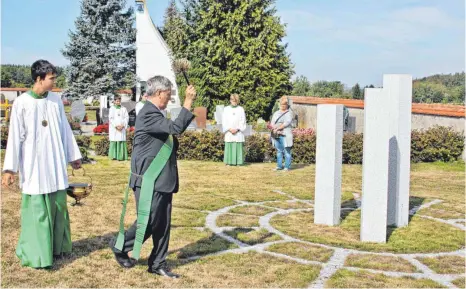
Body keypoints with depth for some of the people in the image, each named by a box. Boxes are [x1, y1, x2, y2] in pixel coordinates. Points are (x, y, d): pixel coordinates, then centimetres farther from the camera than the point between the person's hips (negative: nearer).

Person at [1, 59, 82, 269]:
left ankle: (57, 247, 27)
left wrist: (74, 156, 15)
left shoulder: (56, 100, 3)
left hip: (56, 165, 4)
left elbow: (65, 130, 11)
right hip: (33, 166, -4)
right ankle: (36, 254, 11)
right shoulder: (21, 103, -9)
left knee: (58, 207, 12)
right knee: (36, 210, 1)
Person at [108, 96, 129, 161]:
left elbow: (127, 117, 4)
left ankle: (121, 156, -3)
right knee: (114, 141, -3)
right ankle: (113, 156, 1)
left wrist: (122, 125, -9)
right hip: (113, 128, -1)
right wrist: (116, 126, -12)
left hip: (122, 128, 2)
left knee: (122, 141, -4)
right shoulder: (112, 108, 3)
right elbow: (110, 118, -3)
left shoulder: (123, 109, 9)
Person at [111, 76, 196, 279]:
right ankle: (120, 247, 22)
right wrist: (188, 102, -22)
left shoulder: (155, 113, 15)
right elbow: (176, 128, -28)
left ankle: (157, 264, 20)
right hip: (149, 181, -10)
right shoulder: (149, 113, -19)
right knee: (148, 223, -1)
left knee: (163, 225, 11)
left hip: (161, 180, 10)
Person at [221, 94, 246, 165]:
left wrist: (237, 129, -9)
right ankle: (228, 162, 0)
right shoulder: (226, 109, 8)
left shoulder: (241, 109, 7)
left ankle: (238, 162, -1)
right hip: (229, 133, 0)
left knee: (238, 147, -4)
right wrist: (229, 129, -8)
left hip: (238, 132, 0)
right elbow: (224, 121, 5)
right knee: (228, 146, -3)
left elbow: (243, 121, 4)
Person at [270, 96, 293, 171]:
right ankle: (279, 166, 11)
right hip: (276, 135, 5)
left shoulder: (289, 113, 4)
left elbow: (286, 123, -10)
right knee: (279, 151, 7)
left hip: (285, 135, -5)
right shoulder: (276, 113, 20)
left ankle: (287, 166, -4)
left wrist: (277, 128, -14)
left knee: (287, 151, -6)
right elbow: (272, 123, 12)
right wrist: (274, 128, -9)